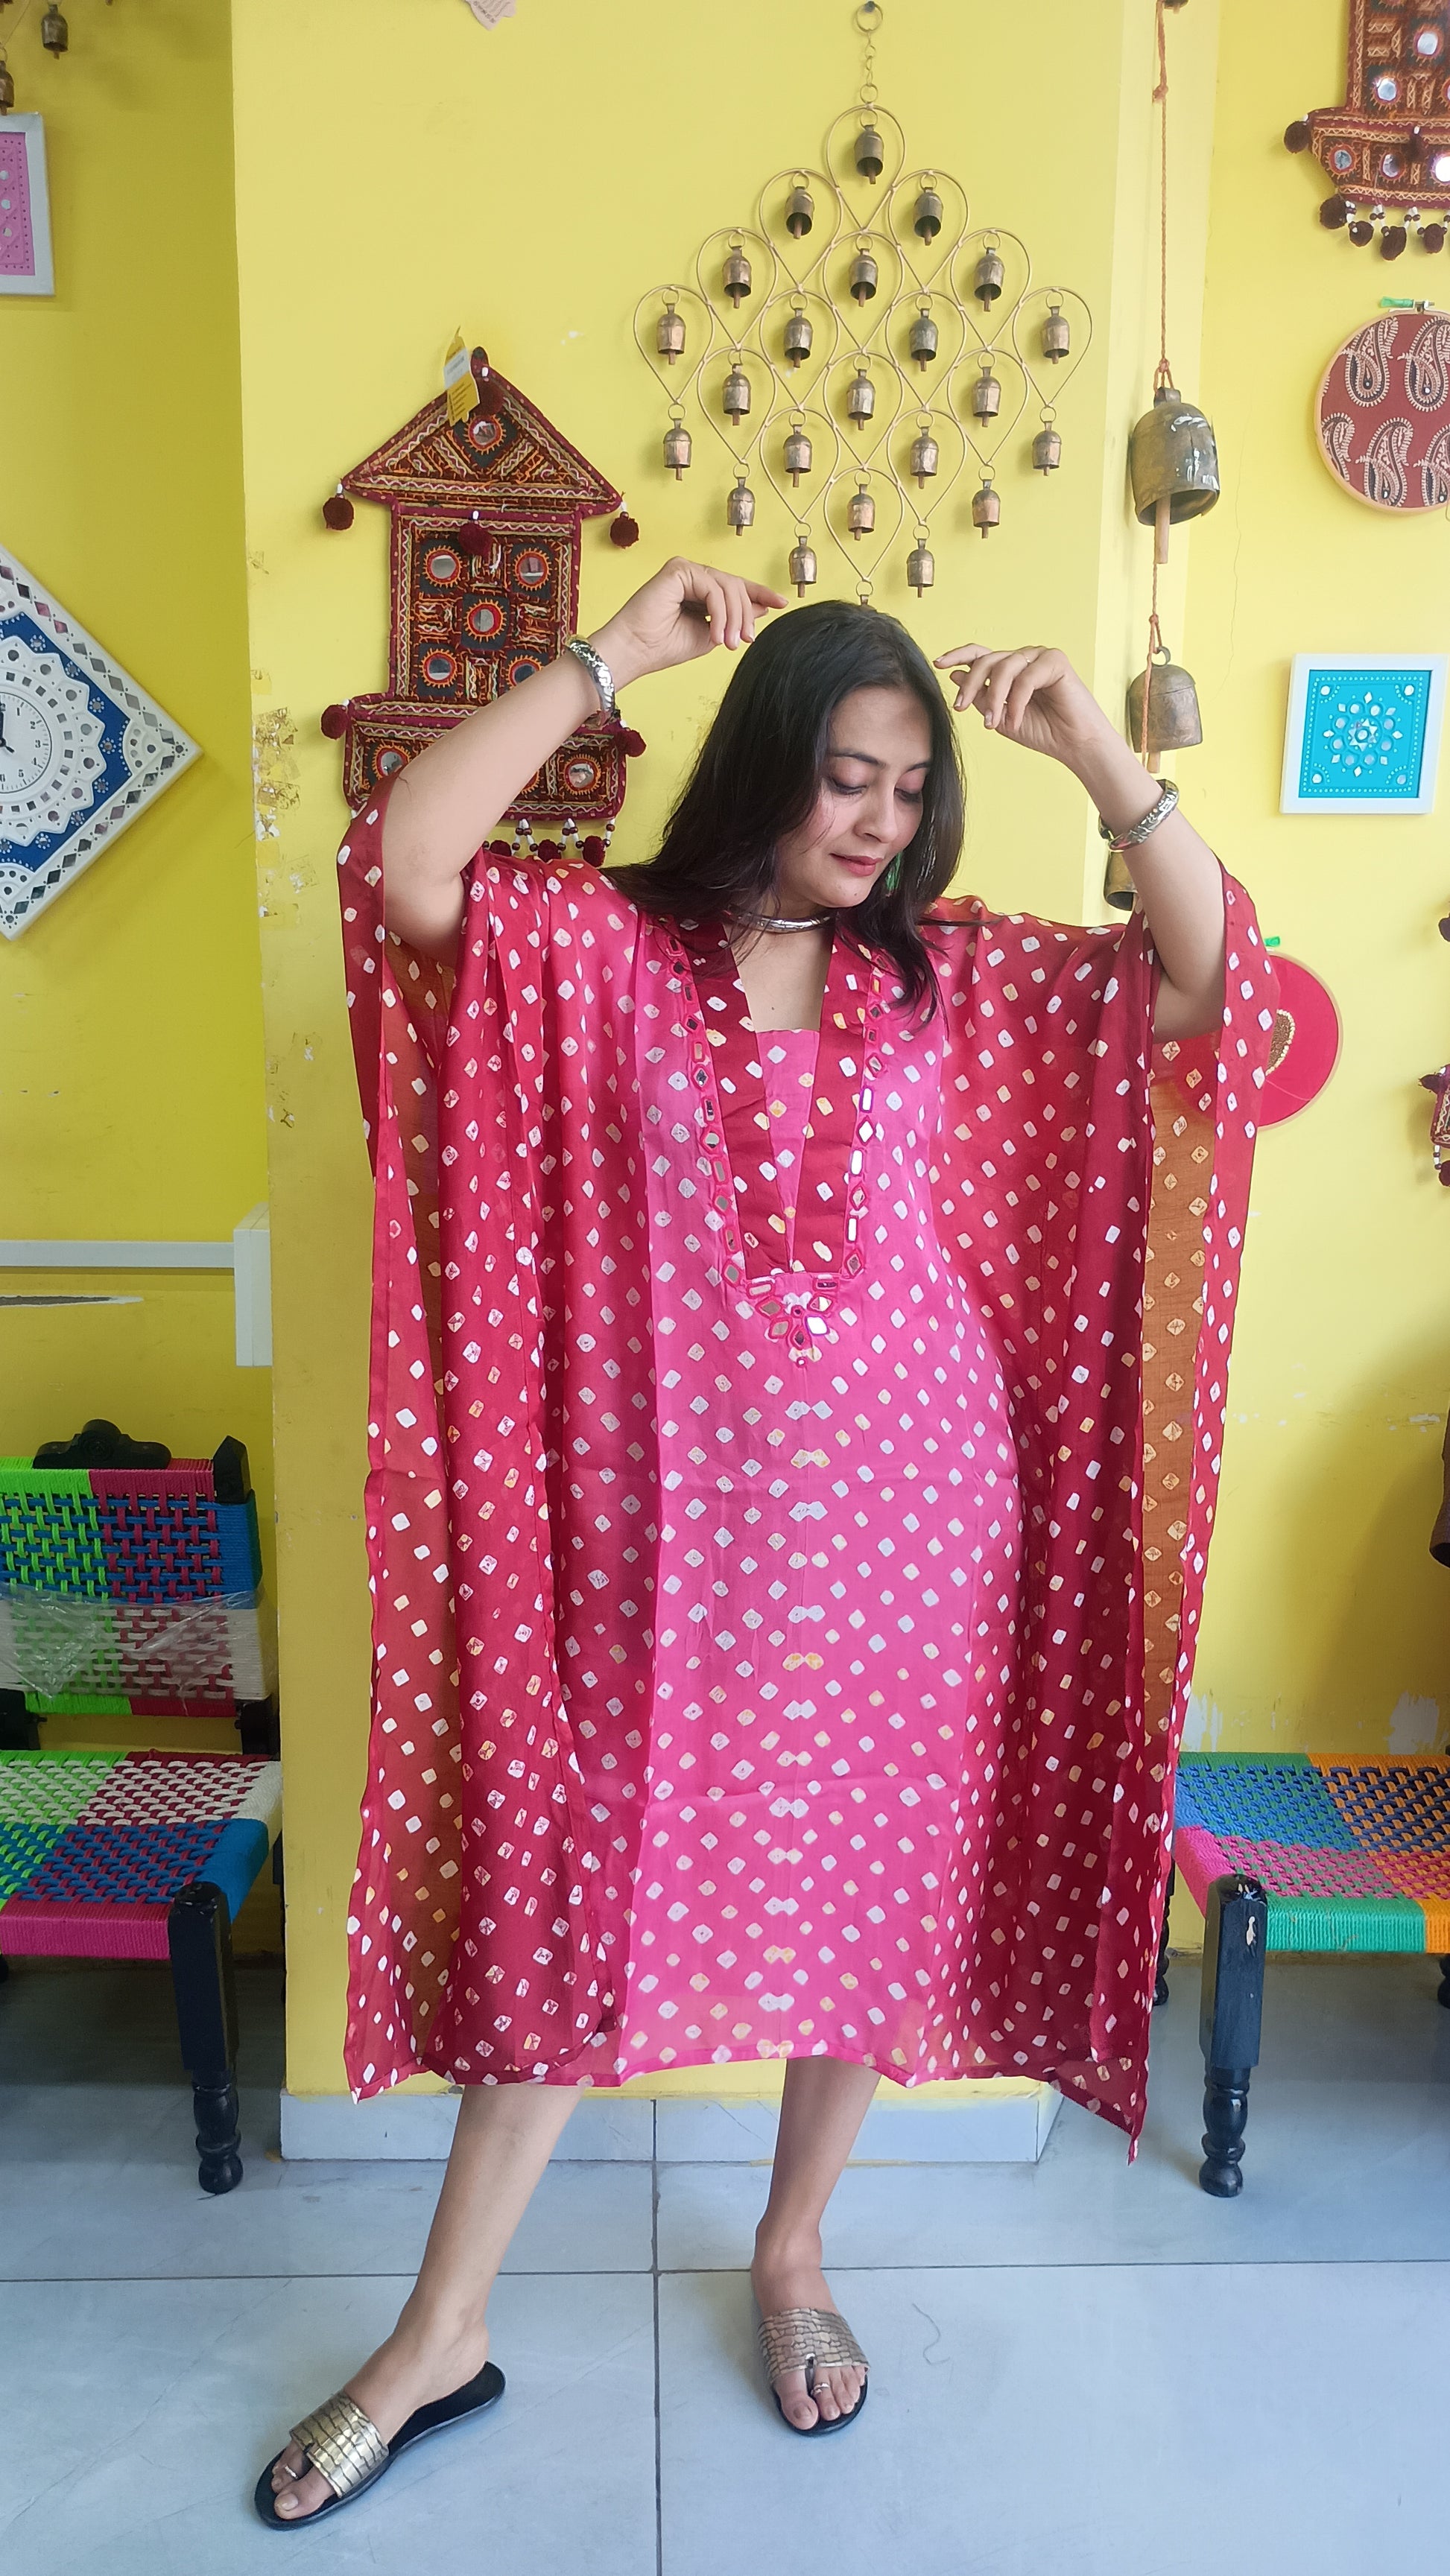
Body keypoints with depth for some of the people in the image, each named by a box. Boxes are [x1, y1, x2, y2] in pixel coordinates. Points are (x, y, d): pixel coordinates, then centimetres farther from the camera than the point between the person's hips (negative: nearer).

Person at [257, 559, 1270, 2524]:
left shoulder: (956, 973, 4)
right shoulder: (604, 947, -3)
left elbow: (1210, 978, -3)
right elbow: (405, 862, -18)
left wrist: (1098, 752, -14)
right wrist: (612, 657, -19)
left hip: (905, 1513, 3)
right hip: (669, 1517, -2)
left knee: (878, 1891, 14)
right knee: (575, 1897, 8)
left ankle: (794, 2255, 40)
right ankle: (442, 2333, 27)